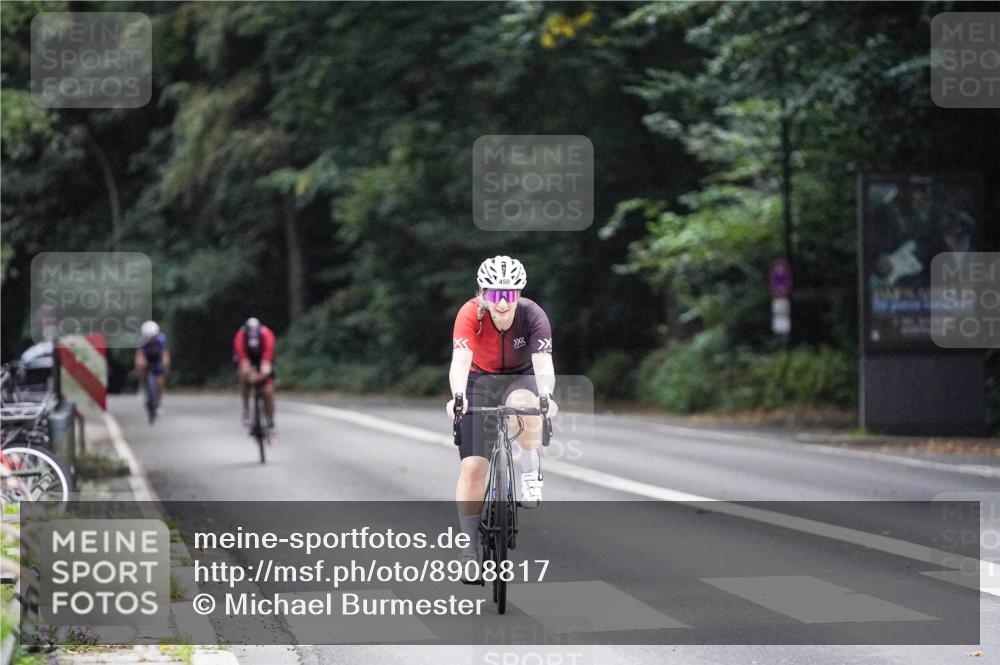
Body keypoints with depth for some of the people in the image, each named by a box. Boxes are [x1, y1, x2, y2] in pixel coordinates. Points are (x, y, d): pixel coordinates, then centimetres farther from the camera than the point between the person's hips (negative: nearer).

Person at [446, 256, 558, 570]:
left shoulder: (533, 315, -25)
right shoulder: (470, 314, -26)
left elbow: (543, 364, -36)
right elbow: (460, 360, -39)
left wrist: (546, 396, -56)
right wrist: (458, 396, -57)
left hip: (520, 378, 0)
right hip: (480, 380, 0)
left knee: (523, 404, -39)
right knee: (472, 466, -10)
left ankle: (530, 469, -13)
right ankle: (471, 550, 1)